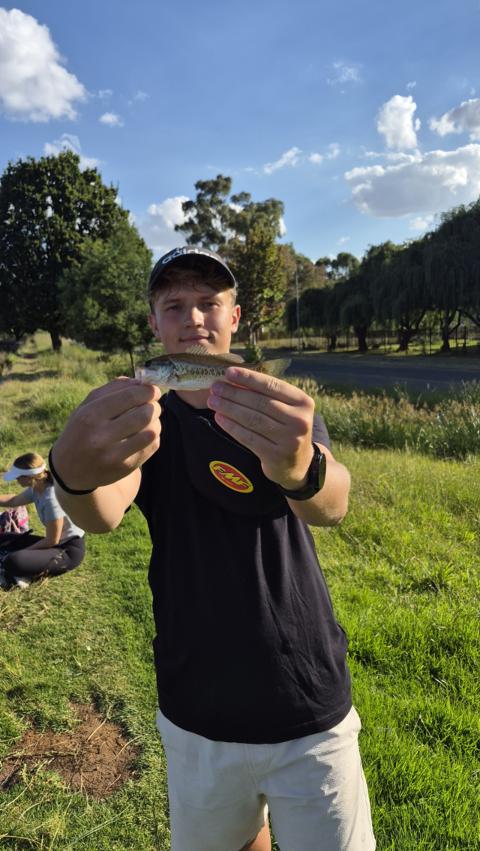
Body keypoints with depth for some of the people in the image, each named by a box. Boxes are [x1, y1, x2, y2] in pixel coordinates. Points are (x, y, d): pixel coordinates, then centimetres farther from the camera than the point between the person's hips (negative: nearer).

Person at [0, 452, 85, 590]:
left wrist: (23, 552, -9)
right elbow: (13, 500, 21)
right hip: (57, 542, 9)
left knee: (13, 562, -29)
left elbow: (51, 541, -21)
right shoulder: (36, 489, -2)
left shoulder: (52, 499, -29)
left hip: (70, 550, -9)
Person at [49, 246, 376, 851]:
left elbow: (333, 505, -26)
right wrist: (74, 472, -49)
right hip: (197, 717, 1)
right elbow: (103, 515, -25)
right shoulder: (135, 420, -5)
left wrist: (300, 467, -50)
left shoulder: (285, 411, -6)